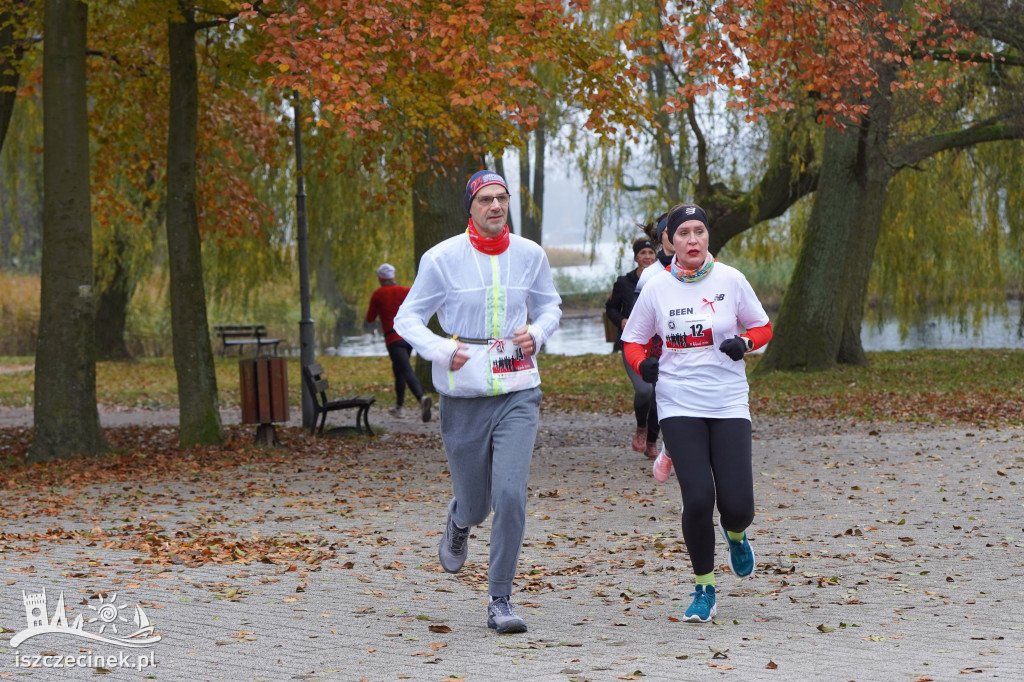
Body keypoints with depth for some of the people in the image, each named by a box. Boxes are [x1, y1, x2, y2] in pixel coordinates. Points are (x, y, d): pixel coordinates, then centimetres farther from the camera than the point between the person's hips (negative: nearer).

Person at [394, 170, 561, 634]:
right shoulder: (442, 258, -5)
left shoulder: (529, 255, 2)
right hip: (463, 396, -1)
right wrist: (442, 351, -18)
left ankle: (500, 602, -5)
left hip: (517, 392, 1)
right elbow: (408, 318, 0)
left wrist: (536, 333, -5)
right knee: (475, 503, 9)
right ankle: (458, 523, 50)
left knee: (511, 494, -15)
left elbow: (549, 305, 18)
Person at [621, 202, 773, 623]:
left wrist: (744, 343, -10)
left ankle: (735, 534, 32)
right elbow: (632, 340, 12)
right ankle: (704, 590, 7)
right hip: (679, 405, 0)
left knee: (737, 505, -8)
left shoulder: (730, 280, 0)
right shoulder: (656, 288, 0)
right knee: (698, 499, -15)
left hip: (729, 404, 1)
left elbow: (763, 328, 11)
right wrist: (642, 364, -9)